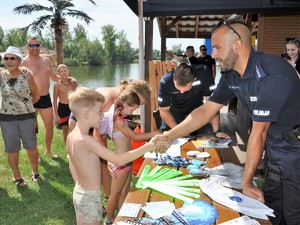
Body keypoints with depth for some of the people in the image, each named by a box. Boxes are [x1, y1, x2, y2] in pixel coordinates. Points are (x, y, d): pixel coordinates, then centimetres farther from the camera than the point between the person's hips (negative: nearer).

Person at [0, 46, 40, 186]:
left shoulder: (27, 75, -7)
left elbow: (36, 95, 3)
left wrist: (25, 105, 7)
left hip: (27, 116, -1)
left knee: (31, 147, 12)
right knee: (12, 149, 10)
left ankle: (35, 172, 33)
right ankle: (16, 176, 29)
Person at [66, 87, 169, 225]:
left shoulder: (71, 136, -2)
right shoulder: (86, 140, -29)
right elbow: (119, 160, -31)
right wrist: (149, 146, -28)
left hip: (79, 192, 8)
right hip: (90, 197, -8)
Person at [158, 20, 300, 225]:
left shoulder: (272, 75, -29)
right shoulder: (231, 75, -5)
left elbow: (258, 133, -25)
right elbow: (206, 111, 0)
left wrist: (246, 181, -15)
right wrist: (168, 137, -6)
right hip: (274, 145, 7)